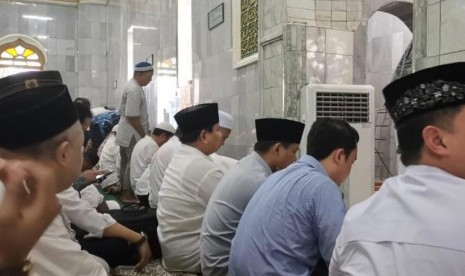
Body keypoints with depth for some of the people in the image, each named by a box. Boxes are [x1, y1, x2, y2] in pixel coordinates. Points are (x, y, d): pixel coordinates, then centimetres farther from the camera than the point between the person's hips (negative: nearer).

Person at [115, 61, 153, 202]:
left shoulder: (133, 86, 11)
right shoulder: (134, 90, -22)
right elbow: (132, 117, -24)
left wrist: (145, 131, 19)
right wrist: (144, 135, -16)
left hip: (128, 133, 10)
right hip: (132, 134, -10)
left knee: (126, 163, 16)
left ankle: (124, 192, 26)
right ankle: (128, 194, 8)